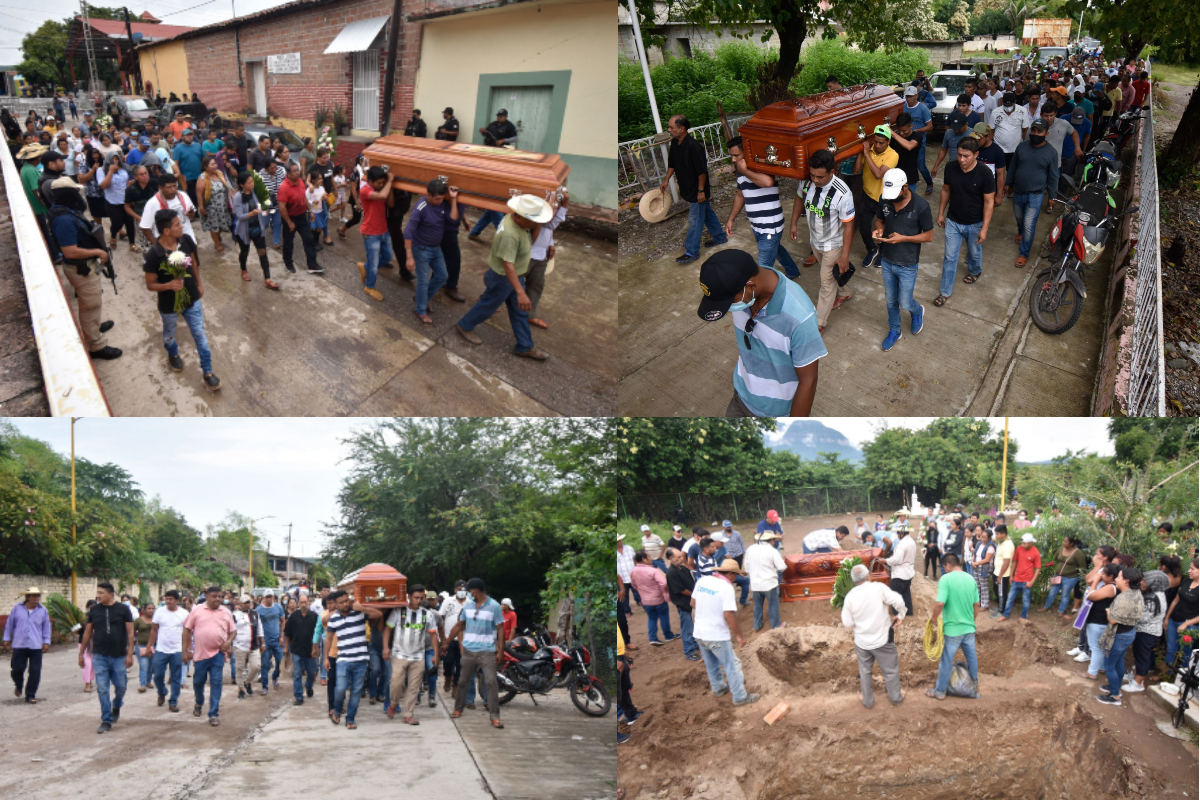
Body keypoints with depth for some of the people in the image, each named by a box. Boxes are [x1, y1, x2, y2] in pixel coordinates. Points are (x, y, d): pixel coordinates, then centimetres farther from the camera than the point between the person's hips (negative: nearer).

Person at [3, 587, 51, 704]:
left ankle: (30, 695, 10)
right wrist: (7, 639, 11)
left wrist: (46, 642, 6)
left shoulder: (43, 610, 4)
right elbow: (9, 624, 11)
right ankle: (19, 685, 35)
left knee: (35, 672, -2)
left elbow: (46, 627, 10)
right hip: (19, 645, 0)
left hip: (36, 646, 0)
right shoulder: (17, 608, 2)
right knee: (17, 669, 1)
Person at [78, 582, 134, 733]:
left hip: (119, 656, -1)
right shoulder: (94, 610, 4)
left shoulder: (123, 609, -3)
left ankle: (116, 708, 36)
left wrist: (130, 654, -9)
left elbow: (130, 632, -3)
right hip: (99, 657, 1)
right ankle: (106, 721, 5)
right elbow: (88, 632, 12)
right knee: (102, 689, -2)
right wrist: (81, 653, 11)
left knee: (120, 687, 6)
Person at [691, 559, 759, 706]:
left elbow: (693, 603, 12)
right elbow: (728, 615, -24)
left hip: (699, 633, 7)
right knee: (732, 666, 9)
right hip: (717, 636, -7)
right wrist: (739, 636, -14)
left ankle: (718, 688, 43)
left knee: (711, 664, 26)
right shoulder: (726, 587, -20)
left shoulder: (702, 581, 1)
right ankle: (740, 697, 18)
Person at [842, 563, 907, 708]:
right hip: (882, 640, -2)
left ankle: (868, 700, 32)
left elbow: (847, 623, -6)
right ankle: (896, 697, 33)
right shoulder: (879, 588, -17)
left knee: (865, 672, 19)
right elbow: (898, 601, -25)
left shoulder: (850, 596, -10)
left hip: (861, 642, 2)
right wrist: (901, 615, -6)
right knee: (890, 670, 18)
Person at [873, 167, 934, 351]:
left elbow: (929, 236, -14)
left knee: (904, 304, 7)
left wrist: (903, 238, -26)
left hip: (907, 265, -4)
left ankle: (917, 311, 43)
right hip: (887, 260, 4)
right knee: (890, 300, 19)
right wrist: (879, 230, -16)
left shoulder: (920, 206, -24)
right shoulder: (884, 199, -11)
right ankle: (894, 331, 42)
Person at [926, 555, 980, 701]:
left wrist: (933, 618, -8)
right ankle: (975, 689, 31)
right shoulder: (970, 579, 2)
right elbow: (977, 605, 9)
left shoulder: (946, 579, -17)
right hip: (969, 627, 5)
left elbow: (940, 603, -25)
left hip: (952, 629, -5)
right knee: (972, 658, 18)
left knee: (946, 661, 7)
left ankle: (940, 691, 18)